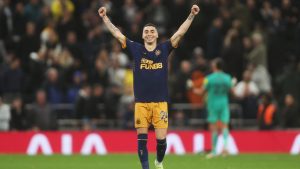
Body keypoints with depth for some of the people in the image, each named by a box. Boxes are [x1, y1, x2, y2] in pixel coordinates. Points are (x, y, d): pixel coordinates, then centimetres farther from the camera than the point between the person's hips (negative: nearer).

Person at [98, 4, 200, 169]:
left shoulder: (164, 48, 5)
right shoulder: (136, 49, 5)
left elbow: (180, 32, 2)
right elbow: (117, 34, 7)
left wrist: (191, 15, -4)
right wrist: (105, 18, 5)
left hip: (160, 102, 0)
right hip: (141, 102, 0)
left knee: (161, 138, -2)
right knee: (142, 138, 0)